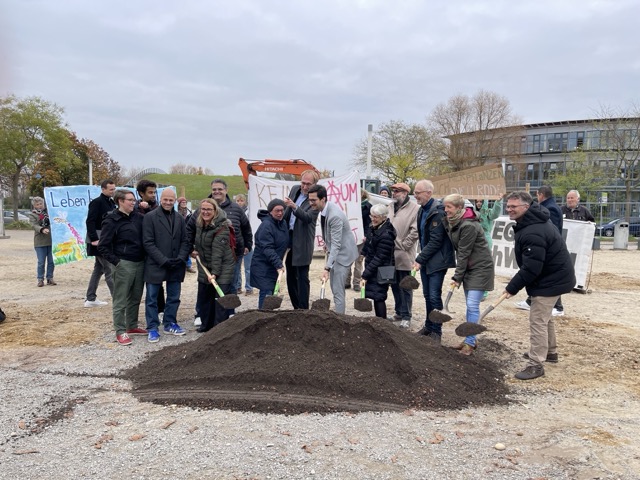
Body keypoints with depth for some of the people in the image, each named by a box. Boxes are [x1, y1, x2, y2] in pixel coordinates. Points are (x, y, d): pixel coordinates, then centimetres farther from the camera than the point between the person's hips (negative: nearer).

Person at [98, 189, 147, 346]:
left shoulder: (139, 217, 7)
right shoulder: (112, 220, -6)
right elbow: (103, 246, -7)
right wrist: (115, 261, -12)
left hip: (140, 263, 5)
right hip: (123, 264, -5)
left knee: (135, 298, 14)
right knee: (120, 300, 2)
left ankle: (132, 326, 27)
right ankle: (120, 332, 10)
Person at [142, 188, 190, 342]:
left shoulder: (179, 218, 9)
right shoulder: (150, 217, -6)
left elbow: (184, 241, 9)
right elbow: (148, 243, -11)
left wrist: (181, 258, -8)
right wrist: (164, 260, -16)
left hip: (176, 266, 5)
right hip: (155, 266, -4)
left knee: (174, 298, 13)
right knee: (152, 299, 5)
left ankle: (170, 324, 27)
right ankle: (152, 328, 15)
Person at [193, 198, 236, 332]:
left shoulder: (222, 228, -21)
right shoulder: (199, 224, 3)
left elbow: (217, 252, -27)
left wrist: (215, 272, -30)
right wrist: (197, 251, 9)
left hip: (223, 266, -8)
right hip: (205, 266, 8)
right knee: (203, 296, 13)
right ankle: (206, 325, 28)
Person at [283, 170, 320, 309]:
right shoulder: (295, 189, 7)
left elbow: (308, 217, -27)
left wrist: (294, 206, -41)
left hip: (302, 242, -7)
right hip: (288, 236, 7)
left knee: (302, 277, -5)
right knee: (290, 276, 13)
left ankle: (303, 309, 1)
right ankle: (296, 307, 24)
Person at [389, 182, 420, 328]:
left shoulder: (415, 208, -11)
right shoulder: (390, 207, 9)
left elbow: (415, 231, -15)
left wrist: (403, 245, -14)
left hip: (404, 256, -7)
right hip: (390, 254, 7)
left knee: (405, 287, 2)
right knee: (395, 285, 16)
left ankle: (406, 316, 10)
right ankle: (399, 312, 30)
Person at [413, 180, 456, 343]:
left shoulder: (438, 212, -19)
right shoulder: (422, 210, 10)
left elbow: (435, 241, -22)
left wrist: (420, 259, -19)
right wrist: (421, 258, 11)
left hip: (437, 261, -8)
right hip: (425, 260, 8)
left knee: (434, 296, -4)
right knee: (427, 295, 15)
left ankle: (436, 331, 9)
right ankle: (429, 326, 28)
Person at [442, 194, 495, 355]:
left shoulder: (469, 226, -23)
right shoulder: (452, 222, 4)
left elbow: (464, 253, -20)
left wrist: (457, 277, -16)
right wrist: (459, 274, 7)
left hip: (480, 267, -9)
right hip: (469, 267, 9)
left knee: (472, 305, -9)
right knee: (470, 305, 12)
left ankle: (470, 342, 0)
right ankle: (470, 340, 21)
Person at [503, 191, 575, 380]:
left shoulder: (533, 233, -30)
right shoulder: (532, 223, 6)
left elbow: (531, 268, -29)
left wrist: (513, 287, -19)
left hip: (551, 280, -11)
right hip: (553, 276, 11)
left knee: (537, 321, -6)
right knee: (545, 316, 24)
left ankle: (536, 365, 1)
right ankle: (550, 351, 41)